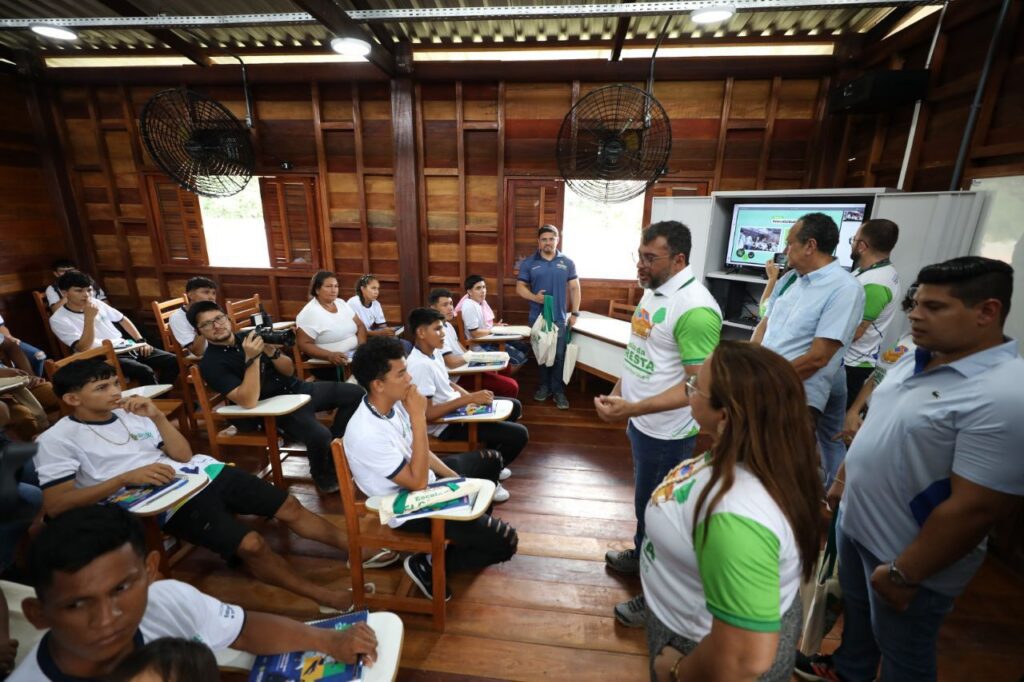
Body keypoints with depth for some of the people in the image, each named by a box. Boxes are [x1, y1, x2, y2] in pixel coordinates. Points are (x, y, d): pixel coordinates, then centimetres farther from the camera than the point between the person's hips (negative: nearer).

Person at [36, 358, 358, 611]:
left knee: (289, 507, -1)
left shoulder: (130, 412, 12)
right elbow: (55, 505, -9)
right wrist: (125, 477, -19)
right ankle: (321, 595, -1)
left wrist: (157, 417, -4)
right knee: (250, 544, -21)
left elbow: (183, 455, 8)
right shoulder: (57, 440, 0)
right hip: (166, 499, -5)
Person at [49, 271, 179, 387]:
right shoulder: (58, 320, -7)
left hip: (124, 347, 6)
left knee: (172, 361, -12)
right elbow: (84, 348, -17)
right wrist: (89, 318, -23)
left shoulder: (96, 302, 9)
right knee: (145, 372, -34)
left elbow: (123, 320, 21)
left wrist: (141, 341, 9)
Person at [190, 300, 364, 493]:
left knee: (355, 393, 2)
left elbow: (289, 370, 5)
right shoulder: (211, 364, -11)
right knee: (319, 435, -32)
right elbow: (249, 401, -24)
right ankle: (325, 476, 2)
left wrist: (271, 351, -15)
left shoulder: (249, 337, 6)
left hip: (297, 388, 7)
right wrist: (252, 358, -28)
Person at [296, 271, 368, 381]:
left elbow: (360, 326, 12)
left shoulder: (341, 303, 10)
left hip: (355, 356, 7)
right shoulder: (310, 312, -9)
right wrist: (330, 356, -26)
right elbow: (303, 344, -12)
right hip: (329, 365, -7)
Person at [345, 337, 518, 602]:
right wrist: (419, 418, -32)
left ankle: (474, 524, 32)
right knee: (505, 542, -12)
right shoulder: (367, 433, -34)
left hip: (422, 481, 9)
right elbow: (418, 482, -29)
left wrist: (455, 477, 2)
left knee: (491, 460, 22)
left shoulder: (393, 402, -8)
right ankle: (427, 565, 5)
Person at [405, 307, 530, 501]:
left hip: (456, 408, 10)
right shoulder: (420, 365, -27)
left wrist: (471, 396, -1)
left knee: (514, 407, 20)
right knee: (519, 434, -14)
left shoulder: (434, 352, 3)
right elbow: (428, 414, -30)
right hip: (445, 425, -10)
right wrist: (469, 399, -28)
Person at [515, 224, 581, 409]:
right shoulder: (528, 263, 1)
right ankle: (544, 386, 28)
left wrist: (575, 313, -2)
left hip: (559, 318, 0)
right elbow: (520, 287, 1)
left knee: (559, 355, 2)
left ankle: (558, 390, 14)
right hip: (537, 318, 1)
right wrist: (534, 297, -19)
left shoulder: (567, 262, 3)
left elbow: (575, 288, 4)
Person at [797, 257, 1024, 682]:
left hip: (907, 556, -7)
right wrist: (845, 475, 15)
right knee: (857, 607, 29)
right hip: (854, 523, 8)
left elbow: (973, 509, -27)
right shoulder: (918, 359, 0)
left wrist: (903, 575, -20)